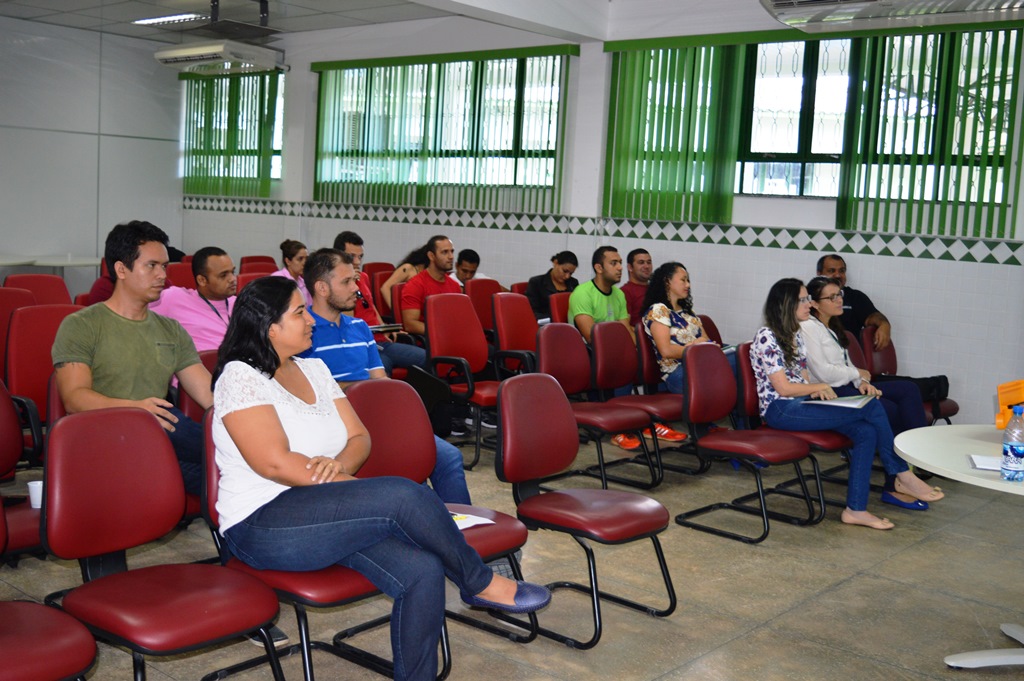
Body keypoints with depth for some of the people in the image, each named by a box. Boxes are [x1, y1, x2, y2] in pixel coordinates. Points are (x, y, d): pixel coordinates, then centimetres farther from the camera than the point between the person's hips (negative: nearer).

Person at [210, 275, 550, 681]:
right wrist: (348, 484, -16)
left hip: (330, 516, 7)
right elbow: (274, 463, -18)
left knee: (423, 571, -20)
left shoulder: (314, 369, 16)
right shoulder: (240, 377, -7)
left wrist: (338, 463, -11)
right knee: (404, 496, -26)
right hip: (261, 527, -7)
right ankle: (481, 584, -5)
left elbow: (360, 439, 13)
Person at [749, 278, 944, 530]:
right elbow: (783, 388, -15)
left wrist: (816, 392, -2)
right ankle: (903, 476, -2)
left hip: (801, 403, 9)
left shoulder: (795, 334, 16)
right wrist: (820, 387, -4)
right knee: (871, 407, -17)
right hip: (780, 411, -9)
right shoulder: (767, 337, -11)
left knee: (866, 431, -16)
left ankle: (856, 509, -16)